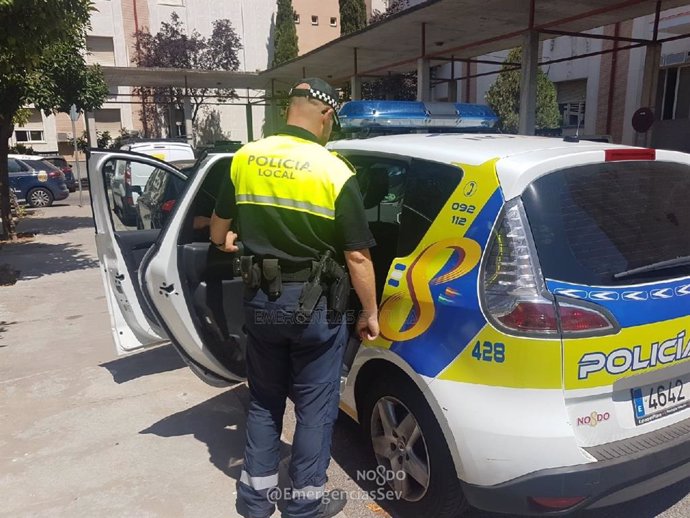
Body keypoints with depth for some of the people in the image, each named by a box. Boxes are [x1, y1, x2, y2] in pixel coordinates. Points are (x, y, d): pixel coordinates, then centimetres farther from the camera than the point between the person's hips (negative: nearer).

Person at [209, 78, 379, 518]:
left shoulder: (245, 159, 0)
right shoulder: (335, 173, -14)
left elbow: (219, 234, 11)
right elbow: (357, 256, -13)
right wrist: (370, 313, 0)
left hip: (259, 299, 5)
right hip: (313, 305, -4)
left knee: (264, 400, 21)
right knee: (315, 406, 13)